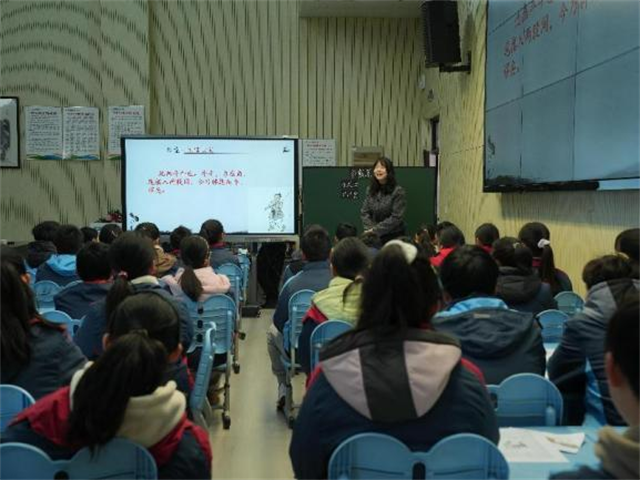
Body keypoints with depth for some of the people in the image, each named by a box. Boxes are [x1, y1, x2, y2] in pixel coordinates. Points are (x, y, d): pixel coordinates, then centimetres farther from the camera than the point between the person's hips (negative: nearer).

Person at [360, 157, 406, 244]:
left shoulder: (398, 191, -10)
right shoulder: (370, 190, 6)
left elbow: (396, 217, -14)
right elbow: (364, 212, 6)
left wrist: (376, 230, -16)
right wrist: (370, 229, -11)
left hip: (393, 237, -4)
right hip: (374, 236, 4)